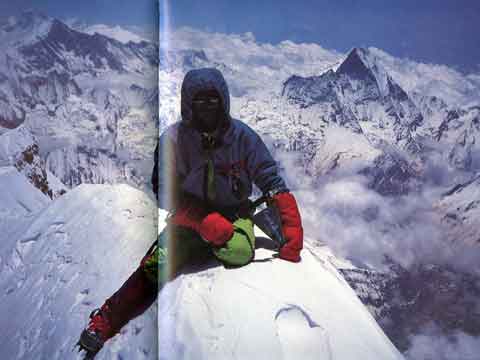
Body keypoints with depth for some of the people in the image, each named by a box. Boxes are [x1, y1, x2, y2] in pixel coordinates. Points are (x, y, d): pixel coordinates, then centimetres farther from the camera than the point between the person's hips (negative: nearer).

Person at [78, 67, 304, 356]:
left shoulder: (242, 135, -11)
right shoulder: (173, 139, -11)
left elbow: (273, 183, -8)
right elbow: (166, 193, -14)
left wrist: (293, 232, -20)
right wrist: (206, 222, -29)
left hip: (233, 215, 0)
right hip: (190, 219, 0)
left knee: (240, 251, -33)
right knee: (155, 267, -22)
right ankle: (103, 322, -12)